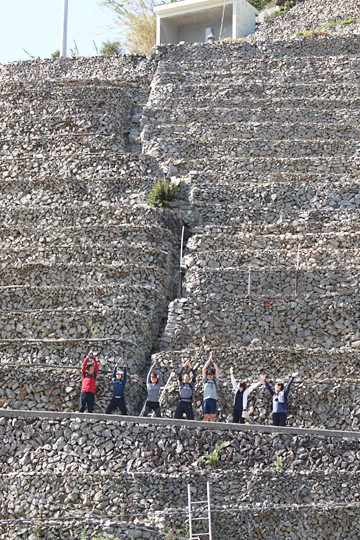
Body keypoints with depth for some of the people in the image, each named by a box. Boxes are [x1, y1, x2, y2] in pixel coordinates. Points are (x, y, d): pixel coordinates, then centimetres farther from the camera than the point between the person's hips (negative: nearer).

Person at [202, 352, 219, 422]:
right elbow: (204, 369, 15)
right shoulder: (205, 381, 17)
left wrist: (212, 361, 16)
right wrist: (209, 360, 17)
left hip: (213, 399, -1)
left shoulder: (215, 381, 14)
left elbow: (217, 370, 10)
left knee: (212, 416, -5)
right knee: (205, 416, -2)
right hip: (206, 399, 1)